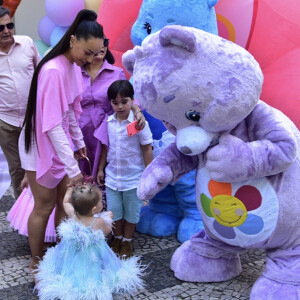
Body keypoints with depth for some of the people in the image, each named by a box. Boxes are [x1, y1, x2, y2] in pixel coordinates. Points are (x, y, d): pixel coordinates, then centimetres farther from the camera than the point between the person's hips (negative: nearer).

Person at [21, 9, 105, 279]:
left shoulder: (75, 66, -2)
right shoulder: (53, 71, -29)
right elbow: (52, 125, -31)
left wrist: (78, 141, 18)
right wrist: (73, 168, -32)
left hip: (61, 142, 8)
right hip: (41, 145, -8)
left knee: (66, 202, 13)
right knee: (44, 207, 5)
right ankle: (36, 263, 24)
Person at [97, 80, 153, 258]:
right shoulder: (108, 122, -1)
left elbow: (147, 149, -9)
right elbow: (106, 146, 10)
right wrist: (101, 169, 11)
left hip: (133, 177, -3)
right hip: (112, 175, 3)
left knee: (131, 212, 12)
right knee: (114, 210, 12)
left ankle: (127, 241, 31)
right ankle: (117, 238, 35)